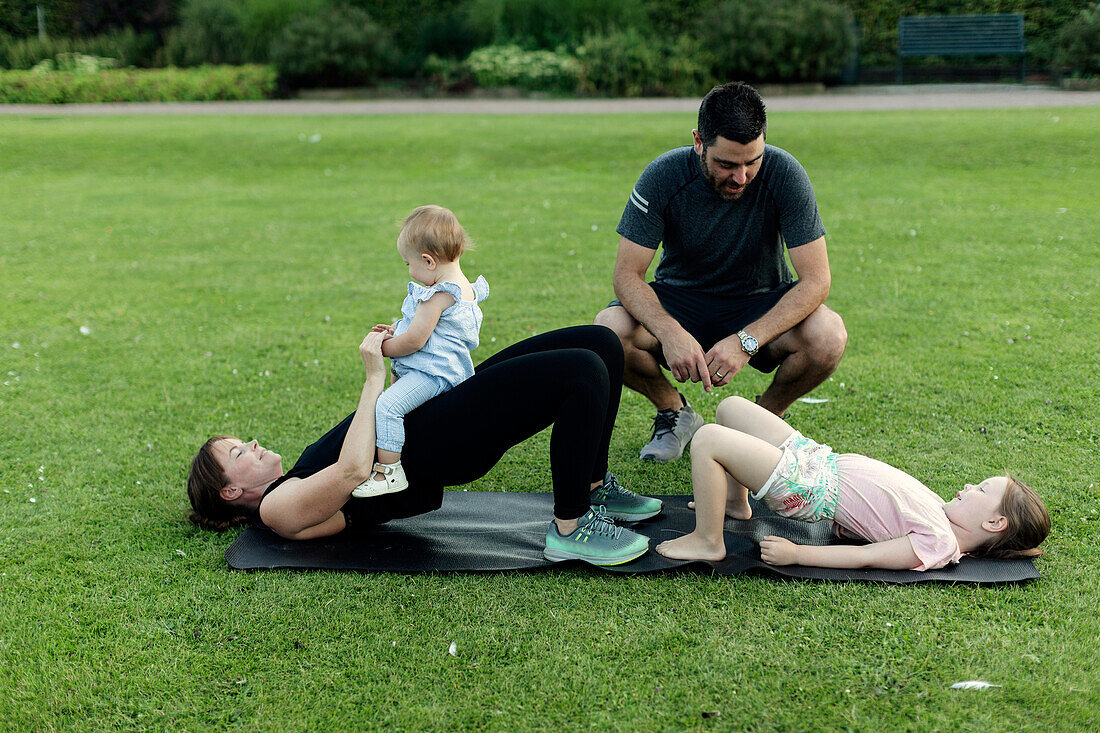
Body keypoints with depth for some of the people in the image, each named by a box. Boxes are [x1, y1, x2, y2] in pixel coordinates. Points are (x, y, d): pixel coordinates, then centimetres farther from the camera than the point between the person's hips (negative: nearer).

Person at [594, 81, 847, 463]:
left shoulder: (784, 174, -21)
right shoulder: (664, 176, -20)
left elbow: (816, 280, -22)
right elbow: (627, 275, -19)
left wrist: (746, 341, -35)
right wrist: (670, 333, -38)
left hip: (761, 306, 0)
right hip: (680, 302, 1)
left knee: (828, 337, -31)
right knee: (608, 330, -30)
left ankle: (768, 414, 2)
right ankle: (674, 412, 2)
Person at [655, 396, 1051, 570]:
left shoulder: (938, 544, -18)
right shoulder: (941, 513, 7)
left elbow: (865, 557, -22)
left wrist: (795, 553, -23)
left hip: (807, 490, -9)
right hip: (819, 461, 9)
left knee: (707, 439, -23)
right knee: (730, 406, 19)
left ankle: (707, 542, -6)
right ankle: (734, 503, 32)